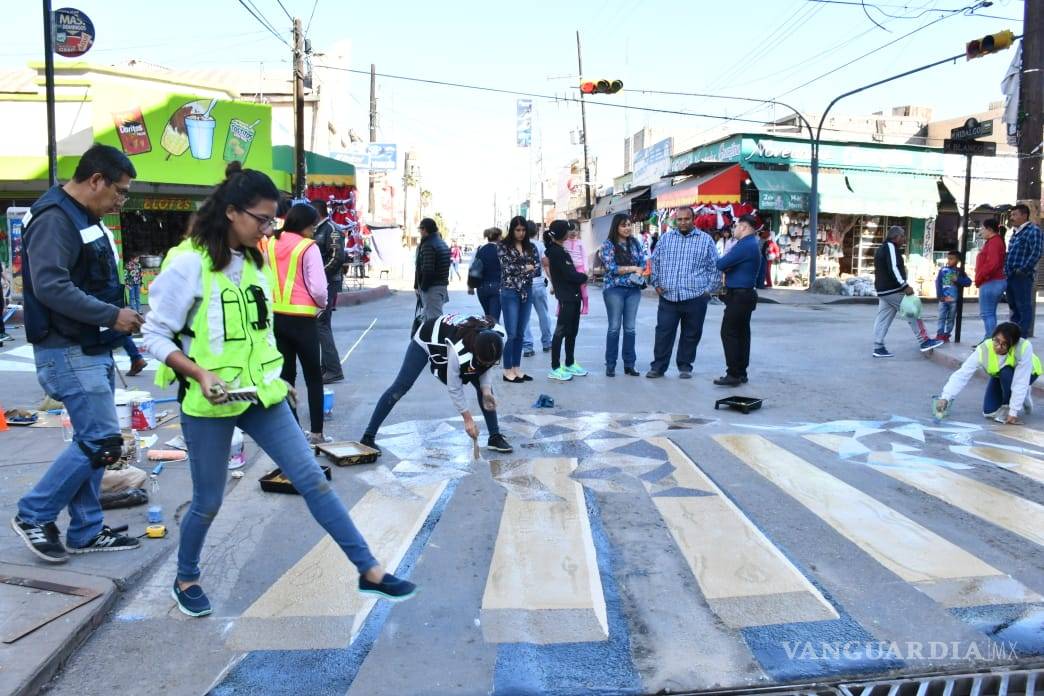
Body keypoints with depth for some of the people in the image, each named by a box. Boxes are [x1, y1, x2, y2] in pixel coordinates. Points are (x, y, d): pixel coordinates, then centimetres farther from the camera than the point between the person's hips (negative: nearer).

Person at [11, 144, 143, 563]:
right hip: (68, 353, -10)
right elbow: (50, 287, -25)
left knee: (92, 441, 12)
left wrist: (120, 320, 7)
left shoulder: (86, 219, 15)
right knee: (103, 442, -9)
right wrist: (112, 315, -20)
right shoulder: (55, 219, -15)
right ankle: (33, 515, 8)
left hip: (92, 350, 10)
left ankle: (85, 532, 21)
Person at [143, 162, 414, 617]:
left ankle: (369, 571, 4)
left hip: (260, 394, 5)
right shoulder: (189, 263, -13)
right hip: (208, 403, -5)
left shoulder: (257, 261, 7)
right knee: (208, 502, 9)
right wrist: (201, 374, -23)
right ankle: (185, 580, 37)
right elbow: (155, 336, -11)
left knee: (313, 480, 1)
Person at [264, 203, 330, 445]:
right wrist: (322, 305, 4)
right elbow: (318, 288, -15)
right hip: (302, 319, -5)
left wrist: (272, 301, 15)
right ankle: (316, 432, 9)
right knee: (313, 376, 8)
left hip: (275, 317, 5)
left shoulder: (269, 245, 5)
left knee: (285, 375, 13)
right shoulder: (308, 248, -12)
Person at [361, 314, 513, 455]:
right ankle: (368, 437, 0)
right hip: (427, 339, -5)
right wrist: (467, 418, -22)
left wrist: (486, 390, -23)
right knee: (401, 386, -8)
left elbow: (486, 366, -8)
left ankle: (495, 437, 5)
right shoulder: (458, 351, -44)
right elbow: (454, 387, -29)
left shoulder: (497, 336, -29)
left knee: (483, 384, -5)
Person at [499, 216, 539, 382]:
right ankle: (508, 371, 4)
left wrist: (519, 270, -12)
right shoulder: (503, 246, -2)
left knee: (520, 334, 9)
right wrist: (527, 267, -4)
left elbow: (537, 268, 1)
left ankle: (517, 368, 17)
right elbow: (507, 268, -12)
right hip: (510, 293, -5)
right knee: (512, 334, -4)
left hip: (527, 293, 5)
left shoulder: (531, 247, 10)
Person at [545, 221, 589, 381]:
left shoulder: (558, 249, 14)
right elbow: (570, 275, -16)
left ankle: (570, 364, 25)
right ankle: (555, 368, -2)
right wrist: (585, 277, -1)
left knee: (572, 331, 15)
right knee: (561, 331, -6)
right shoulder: (557, 252, -15)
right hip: (566, 297, -10)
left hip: (574, 295, 10)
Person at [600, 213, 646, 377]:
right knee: (614, 327, 0)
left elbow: (644, 263, 7)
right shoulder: (608, 244, -4)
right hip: (614, 289, -4)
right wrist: (633, 268, -10)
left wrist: (638, 273, -14)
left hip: (633, 289, 4)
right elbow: (611, 268, -12)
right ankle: (610, 365, 8)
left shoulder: (636, 243, 9)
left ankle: (629, 364, 13)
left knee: (630, 328, 6)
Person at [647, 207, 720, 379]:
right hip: (668, 296, 1)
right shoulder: (666, 238, 9)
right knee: (663, 332, 0)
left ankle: (685, 366, 20)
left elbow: (715, 267, 7)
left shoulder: (705, 239, 4)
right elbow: (655, 261, 17)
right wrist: (656, 283, 10)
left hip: (695, 297, -1)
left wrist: (709, 289, 0)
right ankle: (658, 366, 9)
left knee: (691, 334, 7)